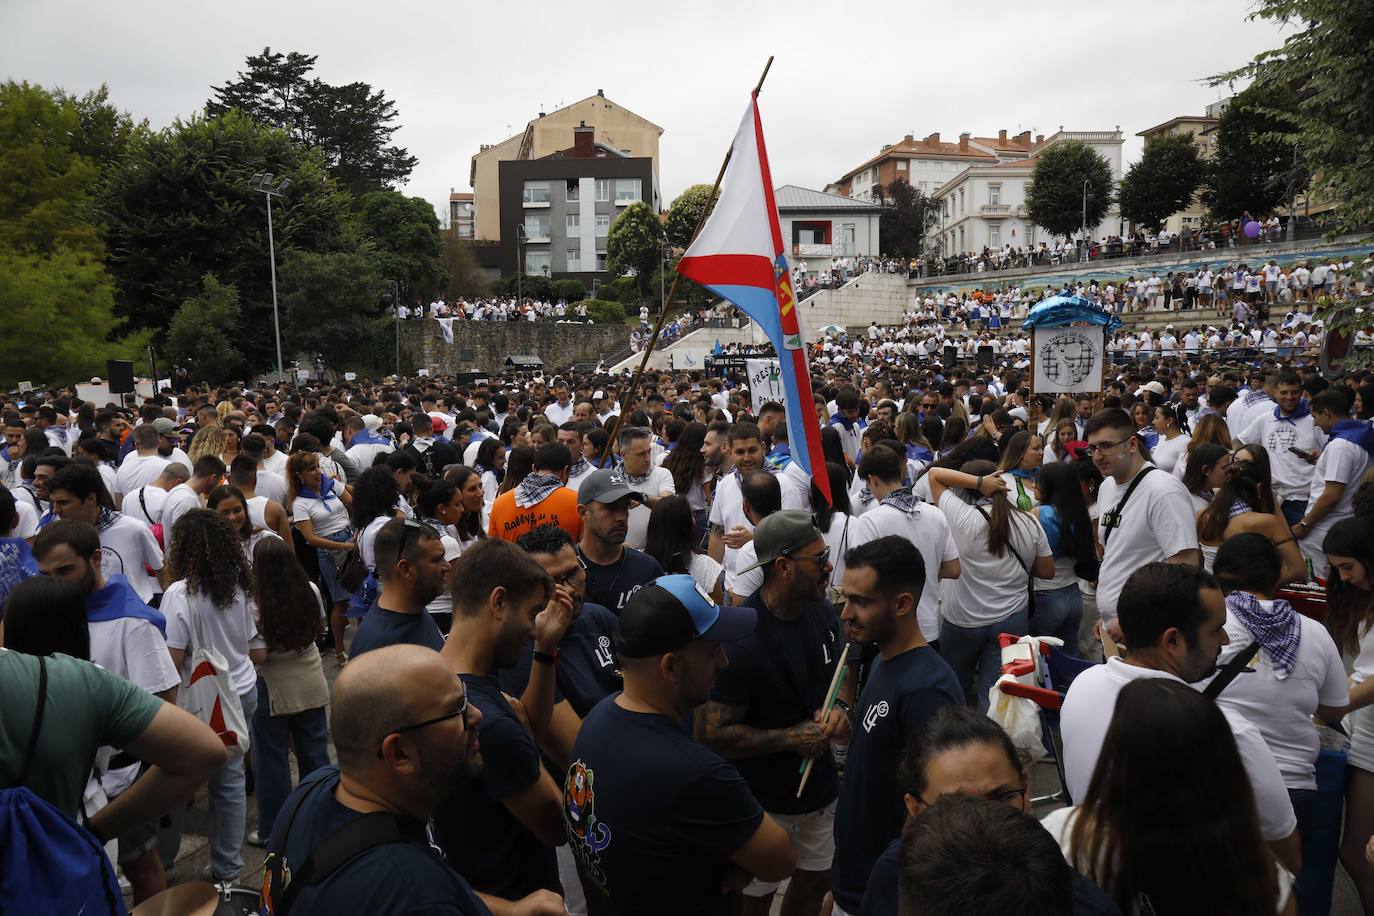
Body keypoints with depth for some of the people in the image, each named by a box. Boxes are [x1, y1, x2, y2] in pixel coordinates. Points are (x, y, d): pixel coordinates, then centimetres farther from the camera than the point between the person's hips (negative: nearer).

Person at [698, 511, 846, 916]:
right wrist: (791, 738, -22)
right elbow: (712, 732, -23)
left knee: (815, 881, 24)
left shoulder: (823, 612, -5)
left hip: (820, 786, 7)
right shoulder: (740, 638, -27)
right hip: (763, 802, -6)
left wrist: (839, 714, -10)